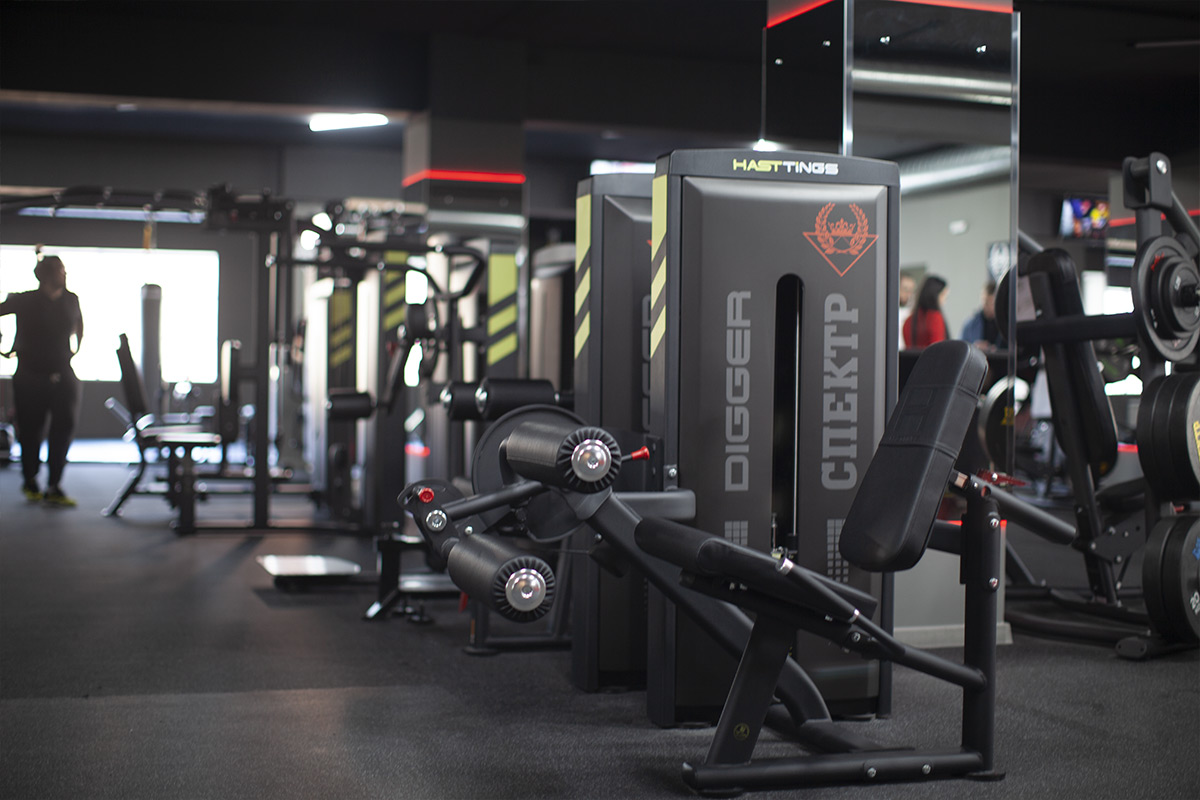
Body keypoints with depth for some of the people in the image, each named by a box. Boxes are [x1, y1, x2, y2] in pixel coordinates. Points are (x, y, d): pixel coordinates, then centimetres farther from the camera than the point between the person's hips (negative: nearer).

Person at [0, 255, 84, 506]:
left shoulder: (71, 300, 5)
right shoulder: (25, 301, -6)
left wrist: (76, 348, 20)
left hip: (63, 376, 3)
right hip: (31, 378, -2)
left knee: (64, 429, -7)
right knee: (30, 431, 7)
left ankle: (54, 487, -3)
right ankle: (30, 482, 27)